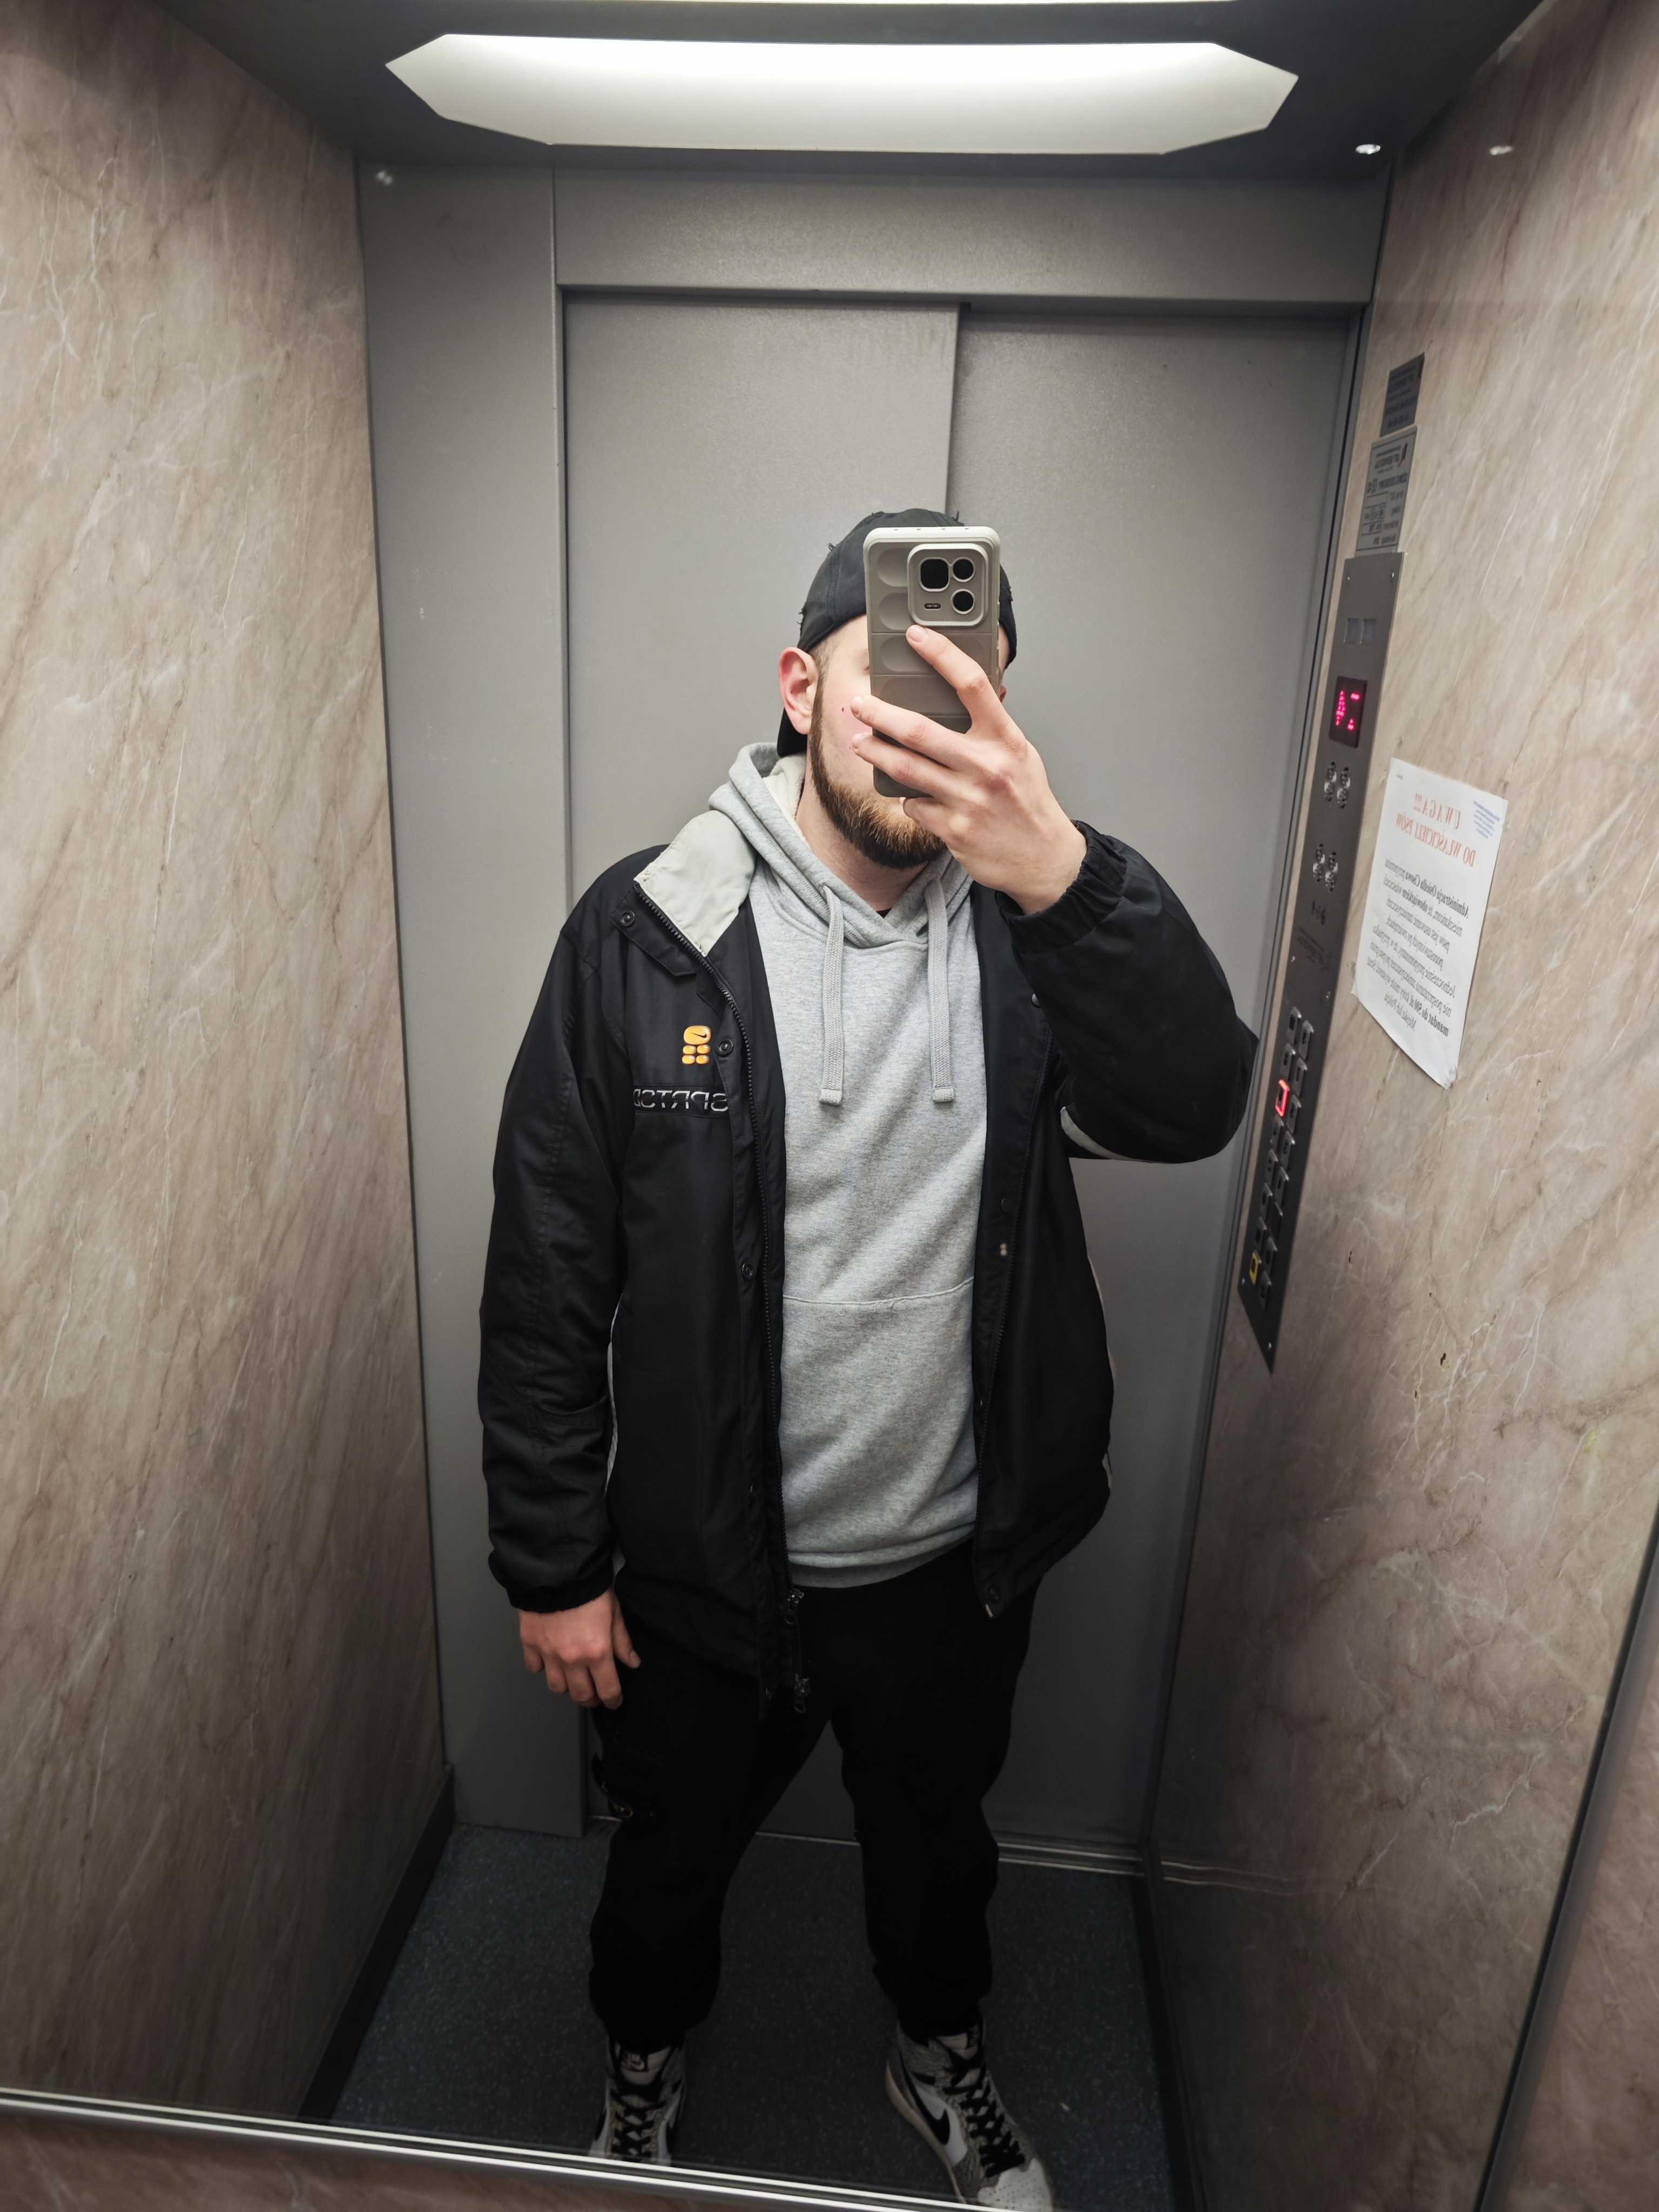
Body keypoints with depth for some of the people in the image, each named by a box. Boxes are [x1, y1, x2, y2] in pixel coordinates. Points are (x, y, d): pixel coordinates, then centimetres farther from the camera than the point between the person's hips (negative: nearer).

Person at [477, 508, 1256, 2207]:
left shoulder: (1030, 922, -9)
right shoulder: (647, 932, -16)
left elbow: (1193, 1108, -27)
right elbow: (547, 1278, -12)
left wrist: (1063, 869, -43)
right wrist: (552, 1565, -7)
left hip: (954, 1559, 2)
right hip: (701, 1564, -1)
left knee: (936, 1840, 29)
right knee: (672, 1850, 26)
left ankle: (940, 2055, 62)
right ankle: (644, 2065, 60)